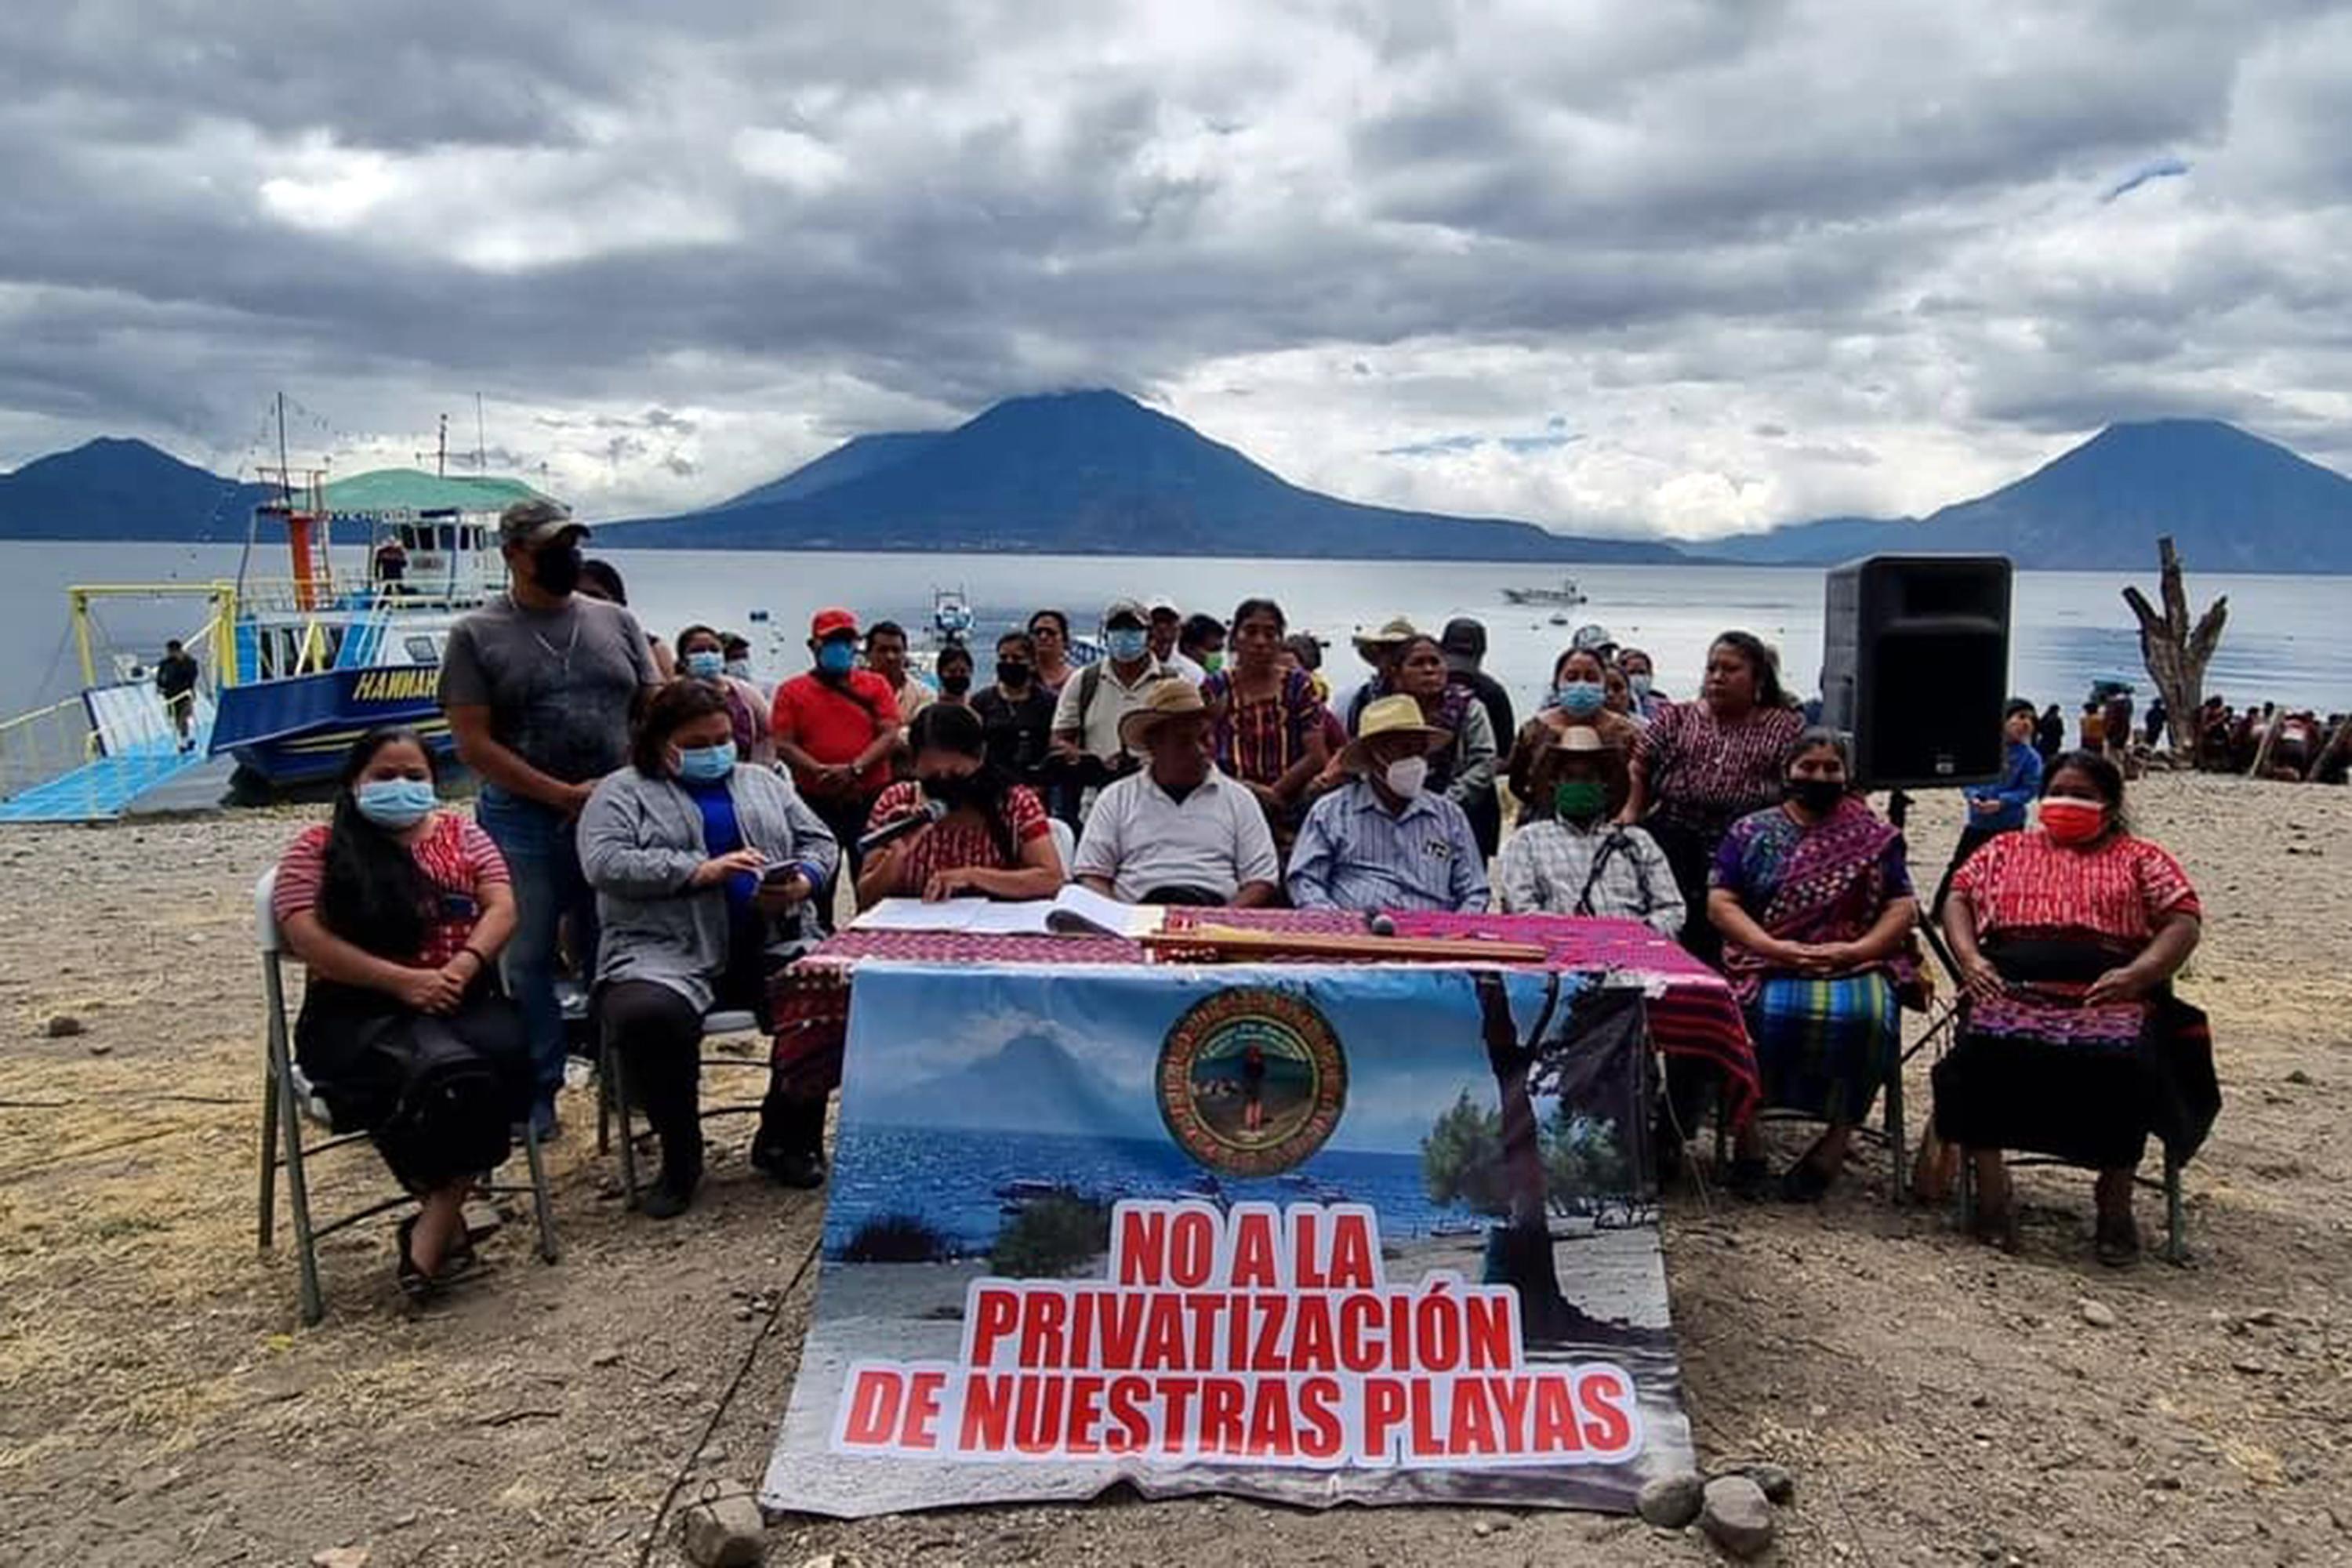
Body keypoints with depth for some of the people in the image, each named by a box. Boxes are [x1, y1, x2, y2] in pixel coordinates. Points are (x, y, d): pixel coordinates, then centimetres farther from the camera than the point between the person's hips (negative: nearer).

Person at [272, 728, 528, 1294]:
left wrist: (464, 964, -12)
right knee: (445, 1070, -35)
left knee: (506, 1050, -32)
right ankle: (448, 1217, -17)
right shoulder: (316, 848, 10)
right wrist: (402, 981, -14)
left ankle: (432, 1224, -22)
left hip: (463, 1000, 3)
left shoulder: (462, 834, 20)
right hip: (357, 1011, -3)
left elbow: (502, 908, 9)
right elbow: (307, 938, -4)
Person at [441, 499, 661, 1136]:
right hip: (524, 824, -2)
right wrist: (565, 795, -12)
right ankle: (537, 1092, 15)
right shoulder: (476, 635, 0)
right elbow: (474, 744, -6)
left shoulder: (615, 622, 10)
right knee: (528, 960, 4)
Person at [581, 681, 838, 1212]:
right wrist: (700, 872, -15)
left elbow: (820, 841, 20)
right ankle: (680, 1156, -9)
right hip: (667, 955, -3)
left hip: (771, 948, 3)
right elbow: (604, 863, -6)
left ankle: (786, 1139, -3)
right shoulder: (623, 792, 10)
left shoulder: (763, 783, 23)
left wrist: (804, 882, -4)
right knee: (647, 1018, -35)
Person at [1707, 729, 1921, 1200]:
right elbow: (1721, 903, 5)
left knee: (1864, 1016, -33)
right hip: (1767, 965, 0)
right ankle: (1746, 1127, -17)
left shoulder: (1876, 838, 15)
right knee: (1765, 1011, -33)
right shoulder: (1751, 833, 14)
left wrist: (1856, 949, -10)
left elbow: (1902, 909, 8)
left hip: (1853, 966, 0)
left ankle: (1838, 1140, -18)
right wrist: (1772, 947, -11)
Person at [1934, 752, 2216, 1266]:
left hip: (2109, 998, -1)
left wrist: (2137, 974, -9)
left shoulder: (2140, 859, 20)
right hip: (2012, 991, 1)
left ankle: (2115, 1201, -13)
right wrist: (1969, 959, -2)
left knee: (2124, 1064, -33)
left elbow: (2184, 922, 9)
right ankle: (1990, 1183, -18)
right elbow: (1959, 899, 19)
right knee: (1983, 1049, -32)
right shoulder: (2007, 849, 26)